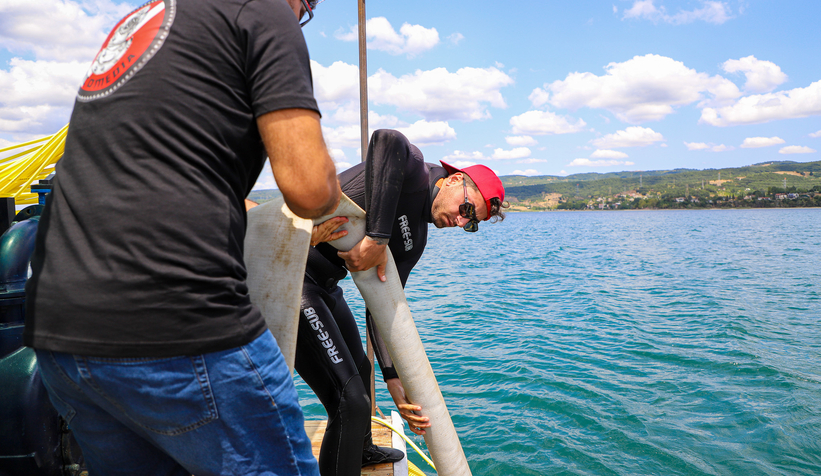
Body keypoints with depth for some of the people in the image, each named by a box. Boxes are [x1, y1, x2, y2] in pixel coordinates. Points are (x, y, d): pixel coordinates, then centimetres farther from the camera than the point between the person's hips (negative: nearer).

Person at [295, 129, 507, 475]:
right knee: (350, 399, -12)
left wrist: (396, 385, -2)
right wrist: (377, 239, -36)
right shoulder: (414, 172, -13)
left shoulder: (414, 239, 10)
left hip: (322, 285, 10)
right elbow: (388, 141, -38)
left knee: (359, 370, 28)